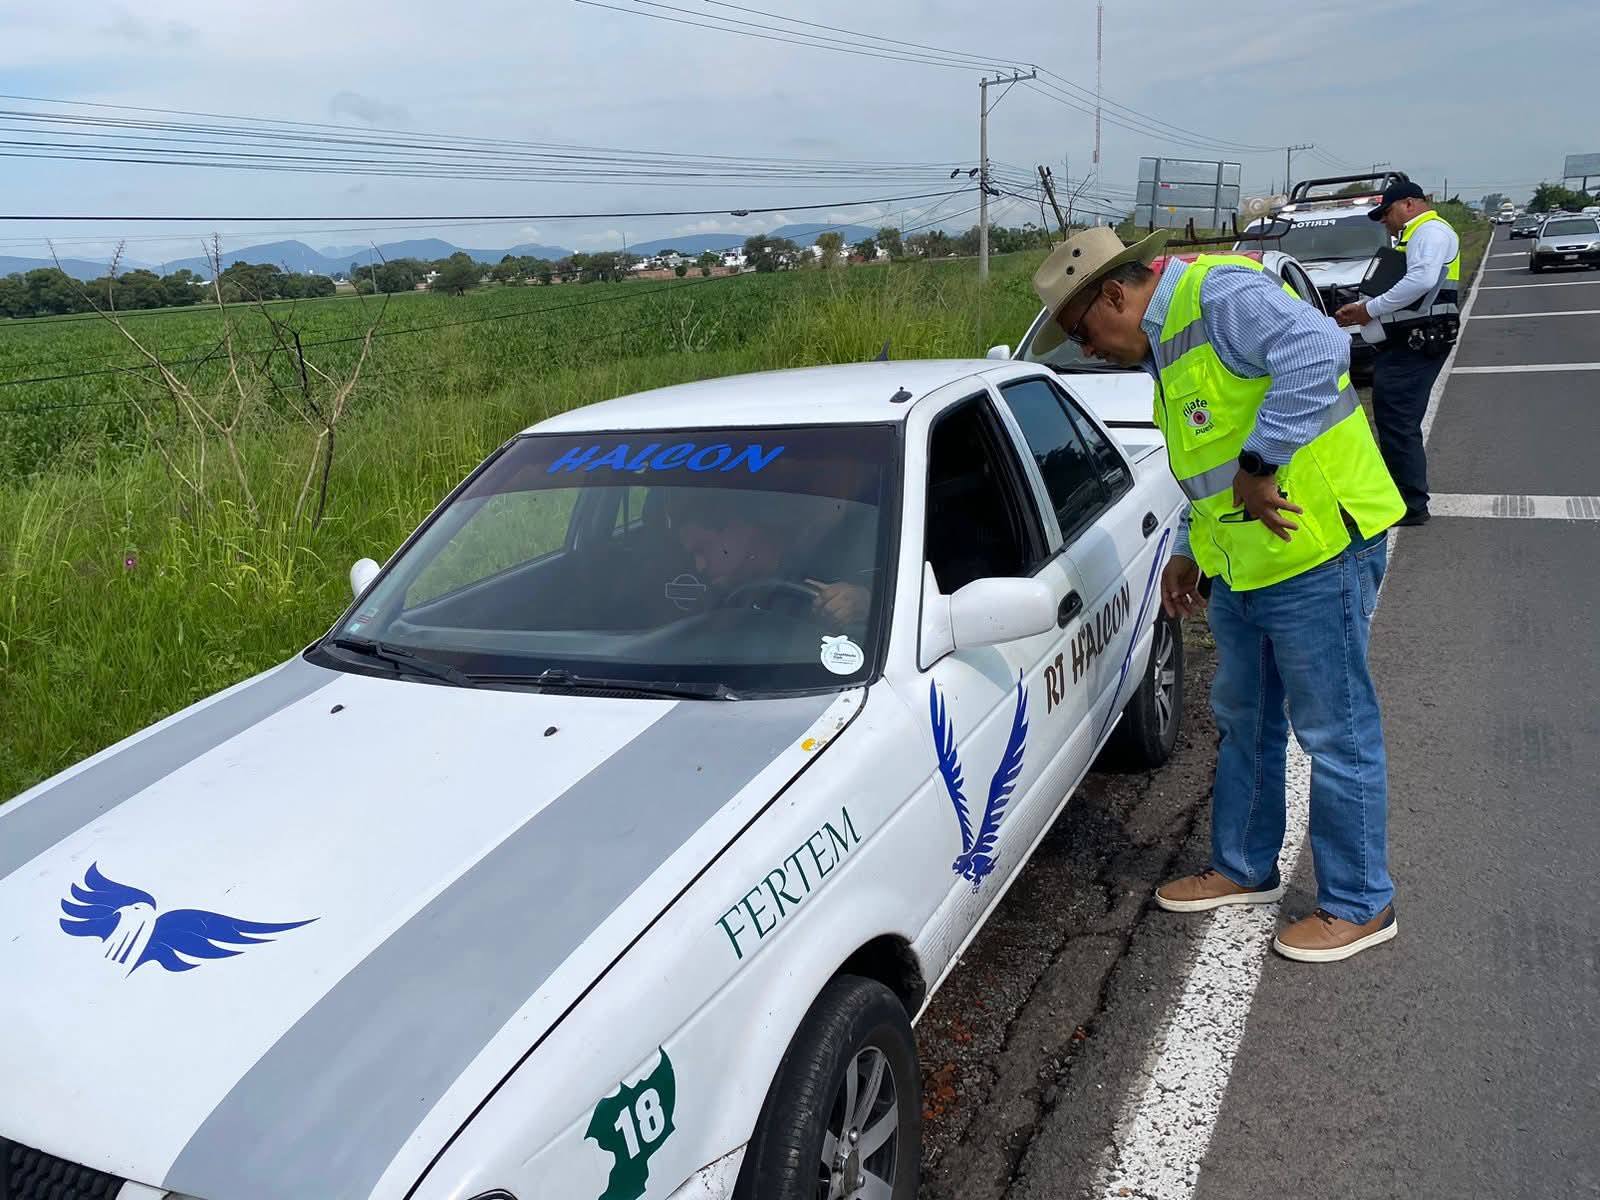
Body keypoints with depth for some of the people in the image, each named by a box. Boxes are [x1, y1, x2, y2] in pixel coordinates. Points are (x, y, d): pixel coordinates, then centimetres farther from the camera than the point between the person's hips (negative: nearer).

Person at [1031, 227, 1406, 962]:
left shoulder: (1220, 295, -16)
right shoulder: (1164, 343, 15)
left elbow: (1319, 349, -33)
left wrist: (1260, 463, -28)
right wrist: (1189, 551, 18)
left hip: (1316, 551, -10)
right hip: (1242, 567, 11)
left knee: (1336, 733, 2)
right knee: (1244, 721, 20)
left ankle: (1359, 905, 18)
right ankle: (1244, 870, 37)